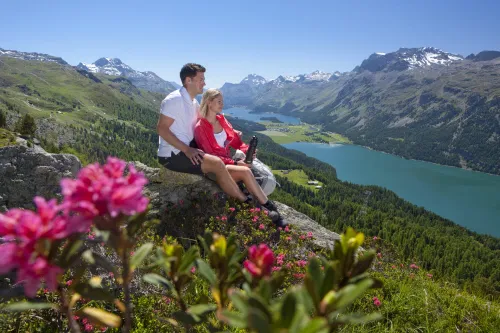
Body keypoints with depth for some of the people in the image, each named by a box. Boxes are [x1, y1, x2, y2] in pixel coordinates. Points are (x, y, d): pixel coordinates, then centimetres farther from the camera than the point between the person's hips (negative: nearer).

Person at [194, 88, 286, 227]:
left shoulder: (222, 119, 9)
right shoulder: (200, 127, -11)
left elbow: (236, 140, 11)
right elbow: (209, 155, -15)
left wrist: (247, 150, -12)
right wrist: (235, 163, -22)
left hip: (228, 162, 6)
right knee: (246, 172, -29)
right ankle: (270, 209, -20)